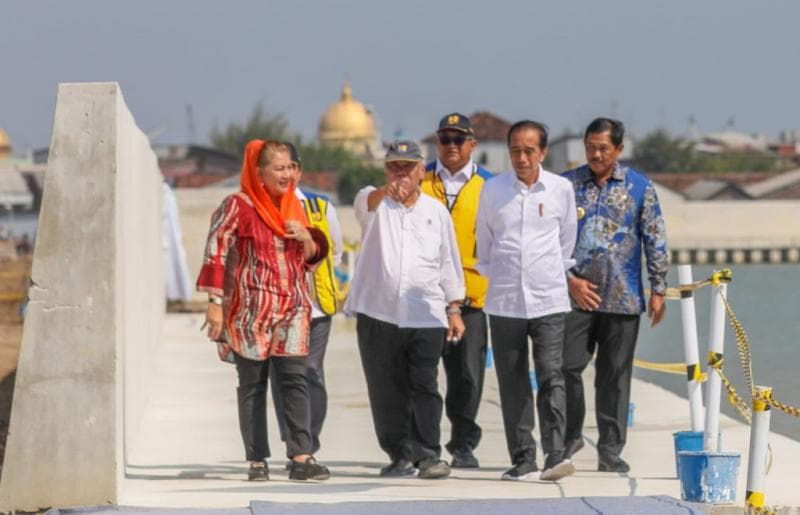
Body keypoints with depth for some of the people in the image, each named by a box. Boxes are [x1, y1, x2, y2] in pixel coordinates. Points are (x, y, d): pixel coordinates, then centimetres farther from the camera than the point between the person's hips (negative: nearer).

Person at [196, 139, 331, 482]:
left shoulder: (294, 206, 15)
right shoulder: (237, 206, -3)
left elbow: (312, 257, 24)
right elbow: (215, 254, -8)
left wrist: (306, 238, 1)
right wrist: (215, 303, -13)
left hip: (292, 307, 4)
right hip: (251, 309, -4)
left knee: (295, 379, -6)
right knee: (252, 384, 1)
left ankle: (301, 457, -11)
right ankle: (257, 461, 4)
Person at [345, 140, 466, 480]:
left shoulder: (436, 211, 12)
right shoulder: (376, 204, 6)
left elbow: (448, 264, 16)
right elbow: (365, 203, -20)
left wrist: (454, 308, 10)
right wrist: (385, 192, -43)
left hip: (426, 315, 0)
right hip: (377, 312, 0)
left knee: (424, 388, -7)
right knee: (386, 391, 3)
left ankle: (428, 455, -4)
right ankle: (400, 455, 11)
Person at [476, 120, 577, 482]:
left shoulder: (561, 189, 2)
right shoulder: (492, 190, 3)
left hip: (549, 300, -1)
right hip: (504, 301, 1)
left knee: (551, 375, -12)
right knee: (513, 383, 3)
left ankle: (555, 456, -18)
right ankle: (522, 461, 7)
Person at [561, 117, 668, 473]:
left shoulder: (639, 187, 6)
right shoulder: (567, 185, 5)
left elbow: (655, 240, 7)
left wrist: (658, 290, 2)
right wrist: (569, 280, -5)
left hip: (622, 298, 0)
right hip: (576, 295, 0)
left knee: (615, 376, 3)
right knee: (566, 366, -6)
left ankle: (610, 452, 9)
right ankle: (569, 436, 13)